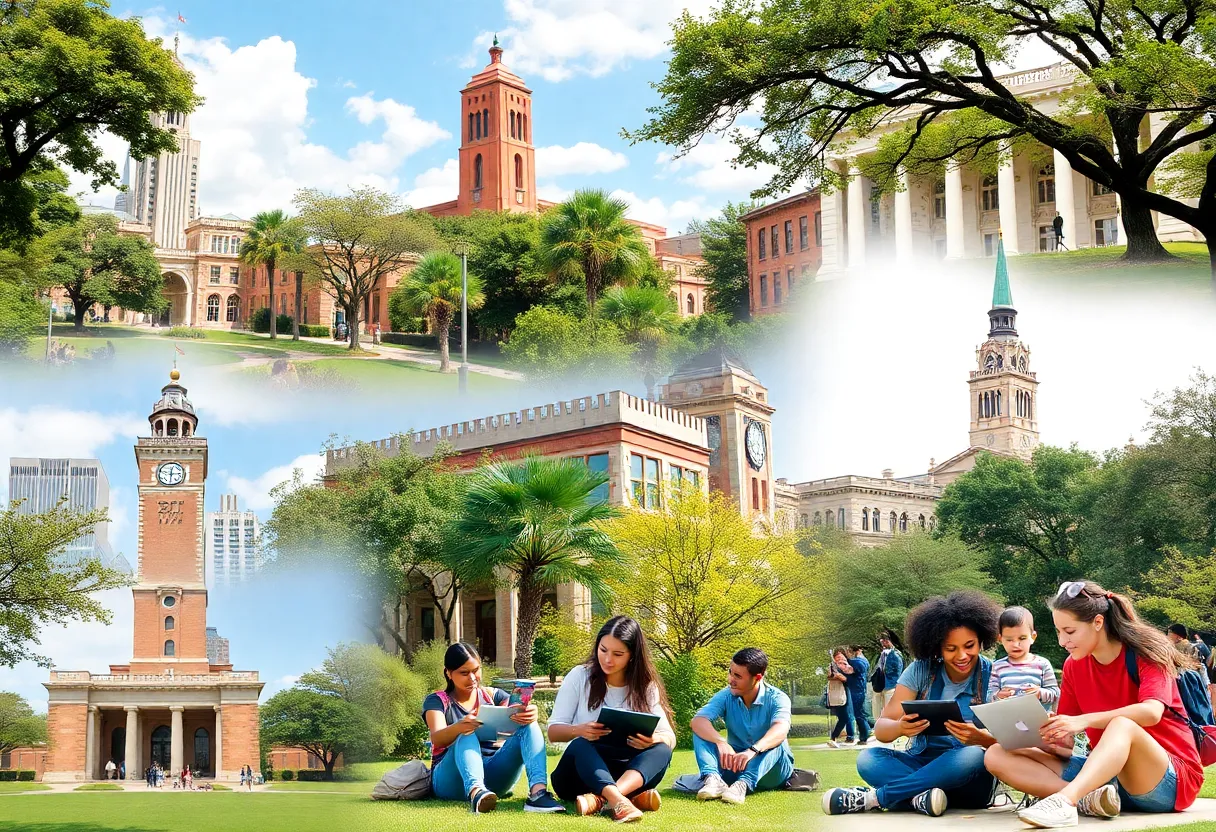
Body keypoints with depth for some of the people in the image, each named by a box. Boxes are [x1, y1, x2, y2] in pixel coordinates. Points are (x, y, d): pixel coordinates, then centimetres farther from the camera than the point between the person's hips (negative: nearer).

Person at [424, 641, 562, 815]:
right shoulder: (437, 701, 6)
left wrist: (530, 714, -33)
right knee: (467, 735, -32)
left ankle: (538, 792, -45)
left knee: (528, 726, -19)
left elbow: (520, 715, -6)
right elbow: (437, 739, -15)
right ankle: (475, 792, -63)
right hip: (452, 779, -3)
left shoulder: (493, 695, 15)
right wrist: (459, 727, -39)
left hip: (492, 772, 3)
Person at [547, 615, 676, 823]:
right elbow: (553, 732, -5)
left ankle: (602, 799, -52)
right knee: (581, 745, -34)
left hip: (627, 773, 2)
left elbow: (670, 737, -4)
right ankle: (619, 801, -60)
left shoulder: (646, 686, 3)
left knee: (661, 750, -27)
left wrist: (654, 738, -29)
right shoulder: (579, 677, -3)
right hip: (581, 770, -2)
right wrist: (579, 730, -28)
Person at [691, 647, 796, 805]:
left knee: (776, 743, -33)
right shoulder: (725, 696, -7)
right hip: (734, 765, 3)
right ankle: (714, 779, -42)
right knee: (701, 732, -17)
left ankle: (743, 785, -53)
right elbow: (698, 721, -23)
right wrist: (721, 742, -43)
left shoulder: (777, 699, -15)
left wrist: (753, 750, -55)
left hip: (769, 768, -3)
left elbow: (781, 729, -37)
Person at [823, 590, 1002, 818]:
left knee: (973, 756, -35)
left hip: (970, 782, -2)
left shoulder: (992, 677, -7)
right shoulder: (921, 670, -3)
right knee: (868, 758, -21)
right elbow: (881, 729, -7)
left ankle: (873, 798, -28)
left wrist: (979, 737, -35)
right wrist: (900, 728, -32)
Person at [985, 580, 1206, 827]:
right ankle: (1089, 799, -31)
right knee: (998, 755, -10)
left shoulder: (1145, 654, -7)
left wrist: (1084, 720, -36)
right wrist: (1060, 744, -17)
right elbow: (1065, 729, 7)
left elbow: (1151, 712, -26)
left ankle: (1064, 801, -60)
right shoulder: (1073, 666, 8)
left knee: (1122, 725, -39)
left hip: (1169, 780, -6)